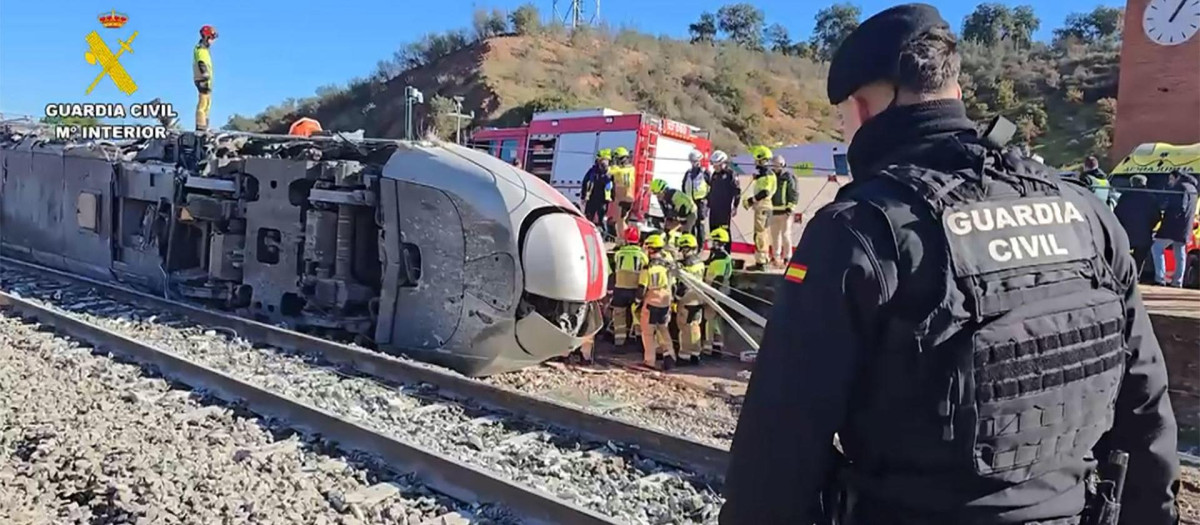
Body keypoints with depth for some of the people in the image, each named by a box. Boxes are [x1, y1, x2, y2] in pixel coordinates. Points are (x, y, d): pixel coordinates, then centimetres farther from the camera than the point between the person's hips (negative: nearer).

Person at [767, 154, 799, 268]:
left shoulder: (789, 177, -6)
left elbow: (794, 194, -9)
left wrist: (790, 207, -15)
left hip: (785, 211, -6)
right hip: (773, 210, 6)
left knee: (785, 235, -7)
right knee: (774, 235, 11)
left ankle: (787, 258, -1)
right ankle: (776, 257, 21)